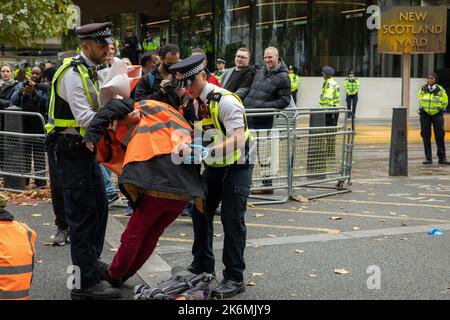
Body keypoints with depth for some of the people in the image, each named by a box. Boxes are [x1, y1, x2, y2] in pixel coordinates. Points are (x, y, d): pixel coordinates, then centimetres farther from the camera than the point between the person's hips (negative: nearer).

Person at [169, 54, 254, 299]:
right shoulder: (193, 103, 0)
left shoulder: (225, 101, -25)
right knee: (200, 212, 10)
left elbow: (237, 139, -34)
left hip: (237, 164, -8)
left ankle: (234, 278, -3)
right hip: (213, 165, 8)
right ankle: (202, 266, 26)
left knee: (232, 218, -11)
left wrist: (209, 151, -46)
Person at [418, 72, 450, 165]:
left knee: (440, 136, -3)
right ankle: (428, 158, 4)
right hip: (425, 114, 1)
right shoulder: (422, 89, -3)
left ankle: (442, 158, 3)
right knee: (426, 136, -1)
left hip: (437, 114, -1)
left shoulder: (440, 90, -7)